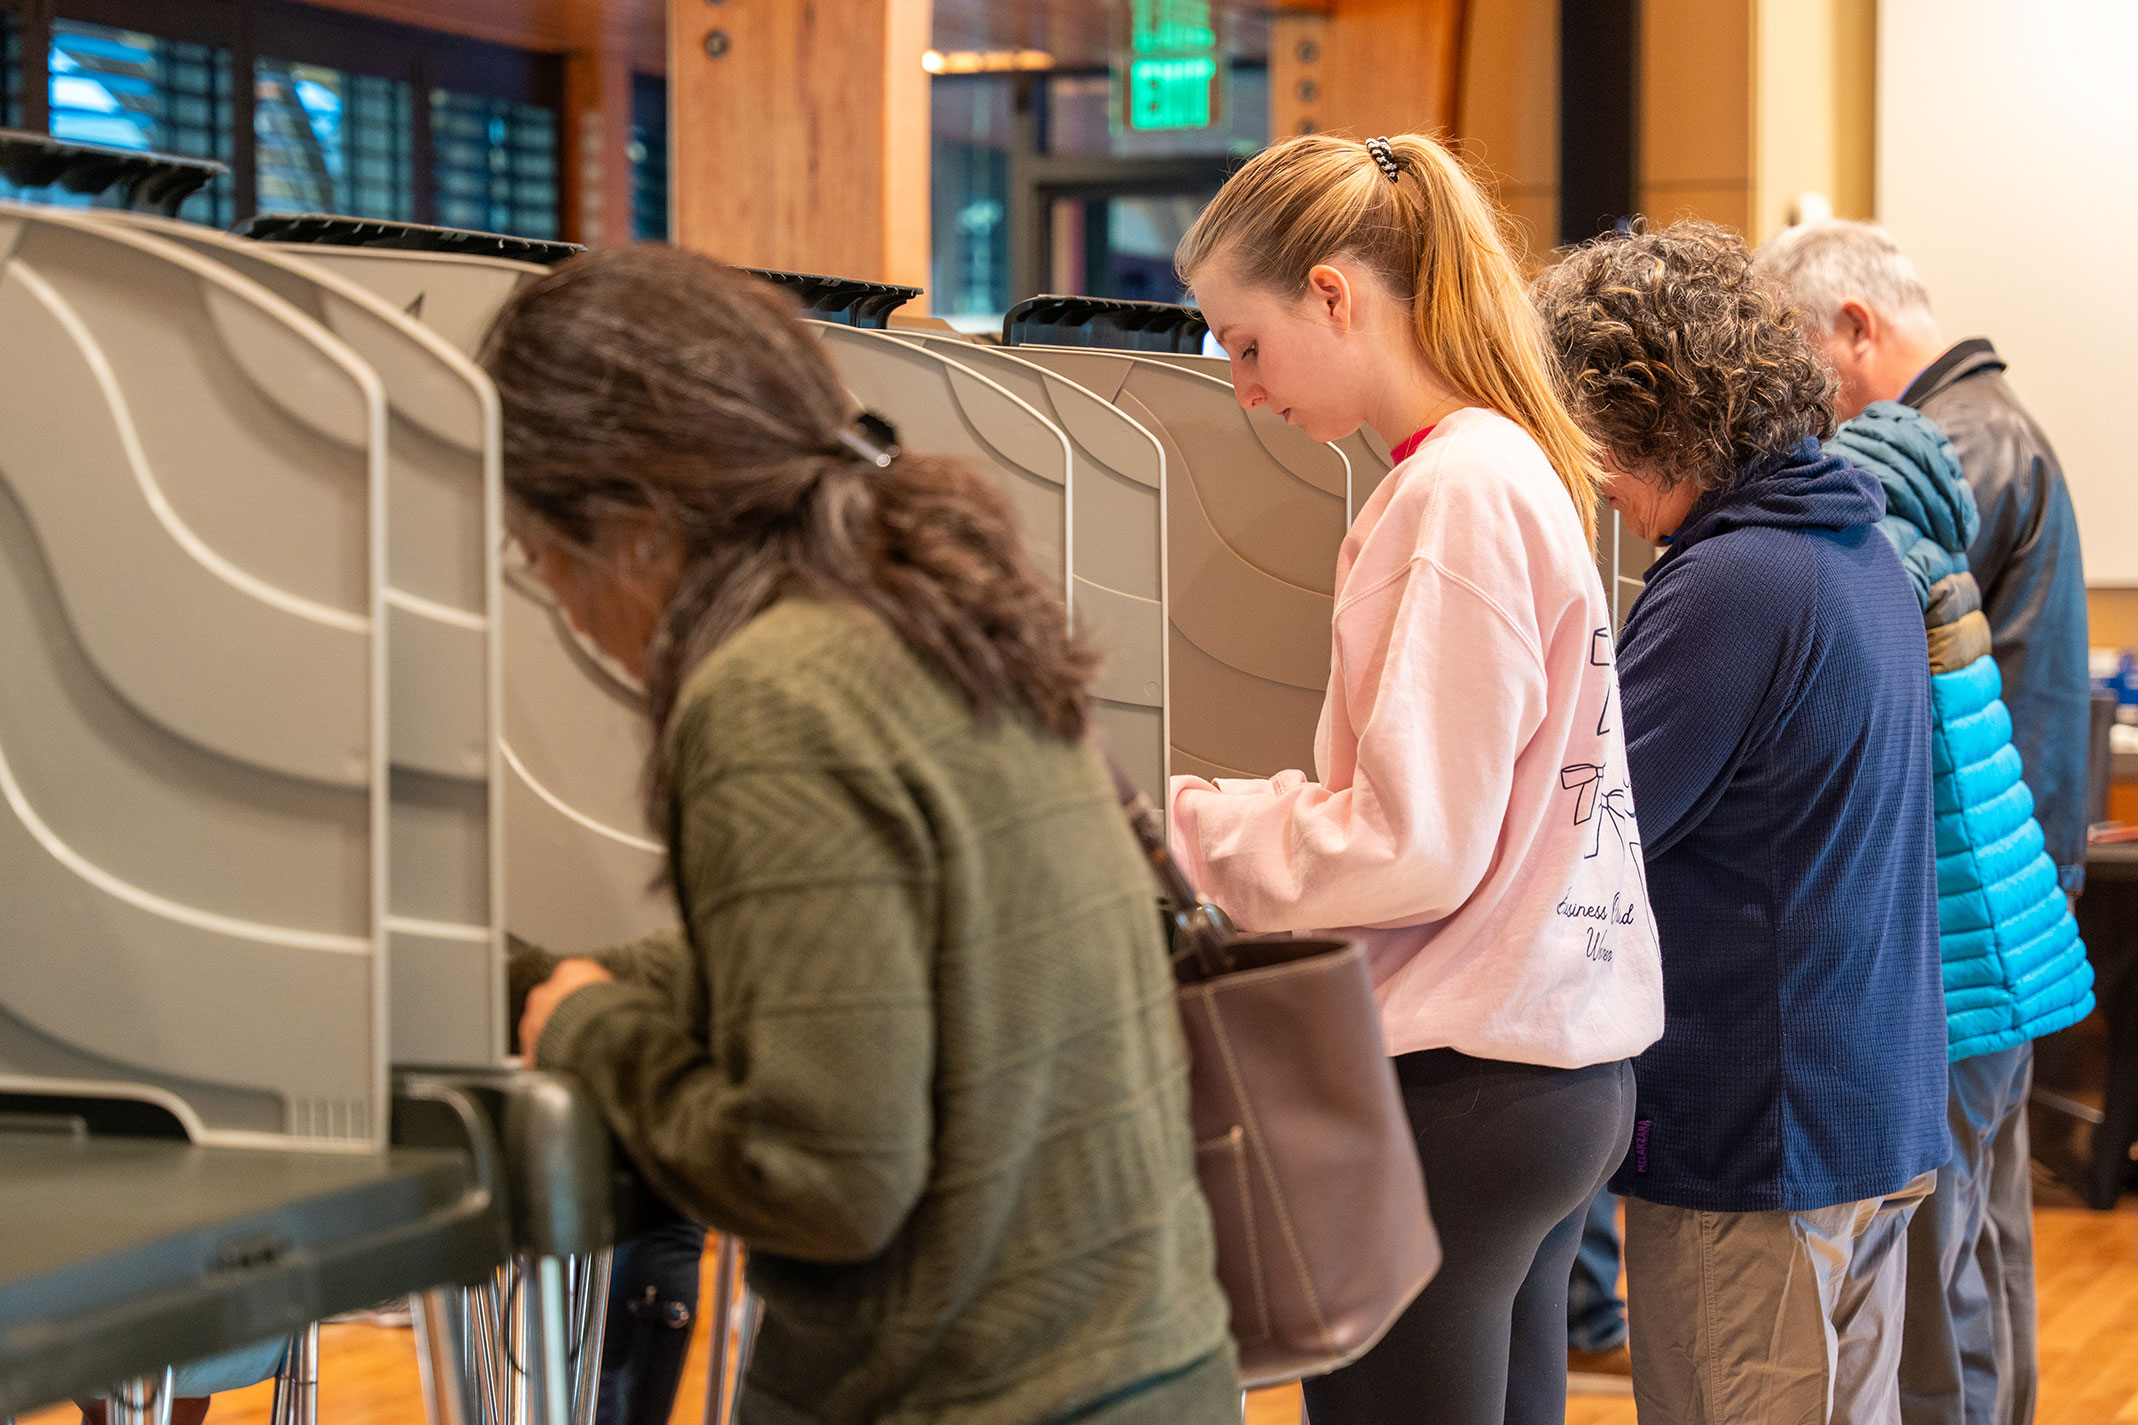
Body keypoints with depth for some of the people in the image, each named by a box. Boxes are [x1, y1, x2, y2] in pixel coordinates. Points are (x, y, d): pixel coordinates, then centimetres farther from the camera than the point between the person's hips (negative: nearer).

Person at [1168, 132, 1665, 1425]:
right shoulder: (1522, 466, 12)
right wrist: (1223, 815, 12)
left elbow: (1411, 847, -18)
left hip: (1456, 1092, -9)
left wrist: (1176, 825, -8)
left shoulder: (1456, 494, -16)